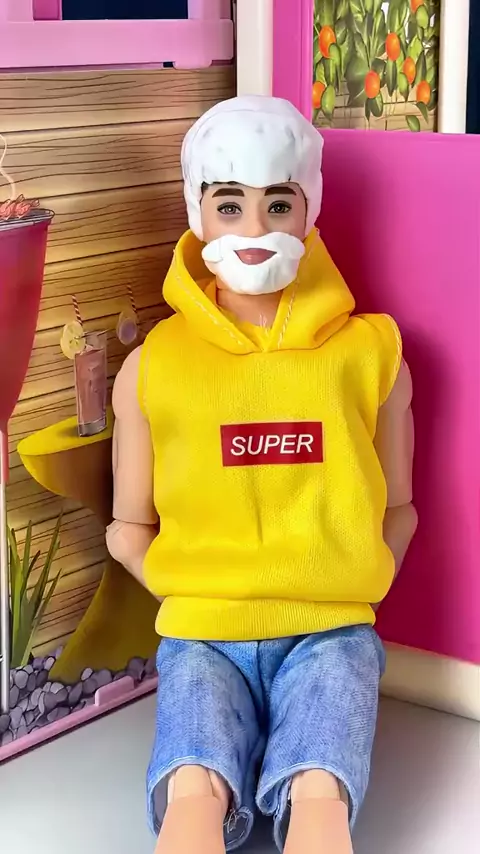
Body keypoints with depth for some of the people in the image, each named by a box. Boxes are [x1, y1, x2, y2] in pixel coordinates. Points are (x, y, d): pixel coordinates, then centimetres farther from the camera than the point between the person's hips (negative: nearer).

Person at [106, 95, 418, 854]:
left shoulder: (369, 351, 4)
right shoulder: (152, 367, 3)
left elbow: (398, 508, 13)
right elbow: (128, 527, 11)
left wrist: (352, 594, -1)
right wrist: (195, 599, -2)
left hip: (330, 629, 0)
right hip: (201, 633, 0)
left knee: (318, 792, -30)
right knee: (194, 791, -30)